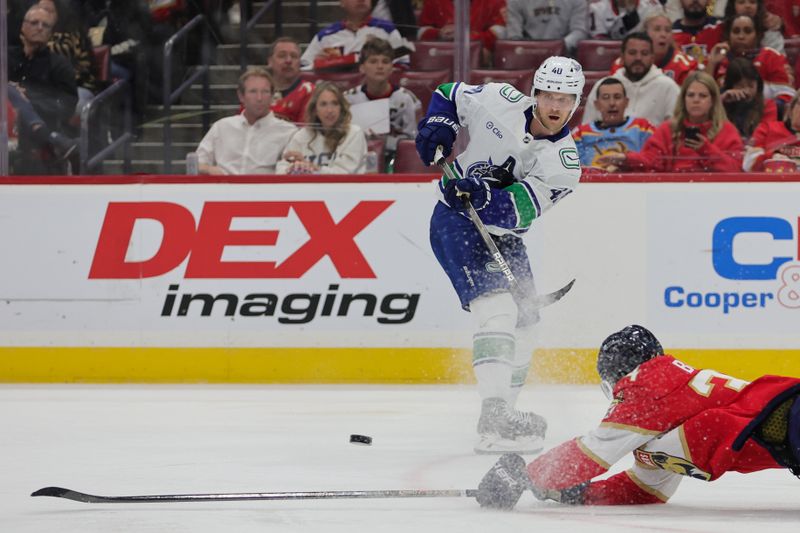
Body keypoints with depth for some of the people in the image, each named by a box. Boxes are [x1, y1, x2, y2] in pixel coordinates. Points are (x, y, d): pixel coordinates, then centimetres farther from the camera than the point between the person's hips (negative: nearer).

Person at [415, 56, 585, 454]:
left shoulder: (564, 162, -11)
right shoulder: (500, 101, -13)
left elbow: (516, 212, -24)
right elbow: (450, 95, 8)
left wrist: (484, 196, -42)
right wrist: (437, 128, -11)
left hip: (502, 236, 5)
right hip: (456, 222, -5)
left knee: (524, 325, 11)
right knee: (497, 310, -23)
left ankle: (503, 412, 31)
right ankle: (494, 421, -33)